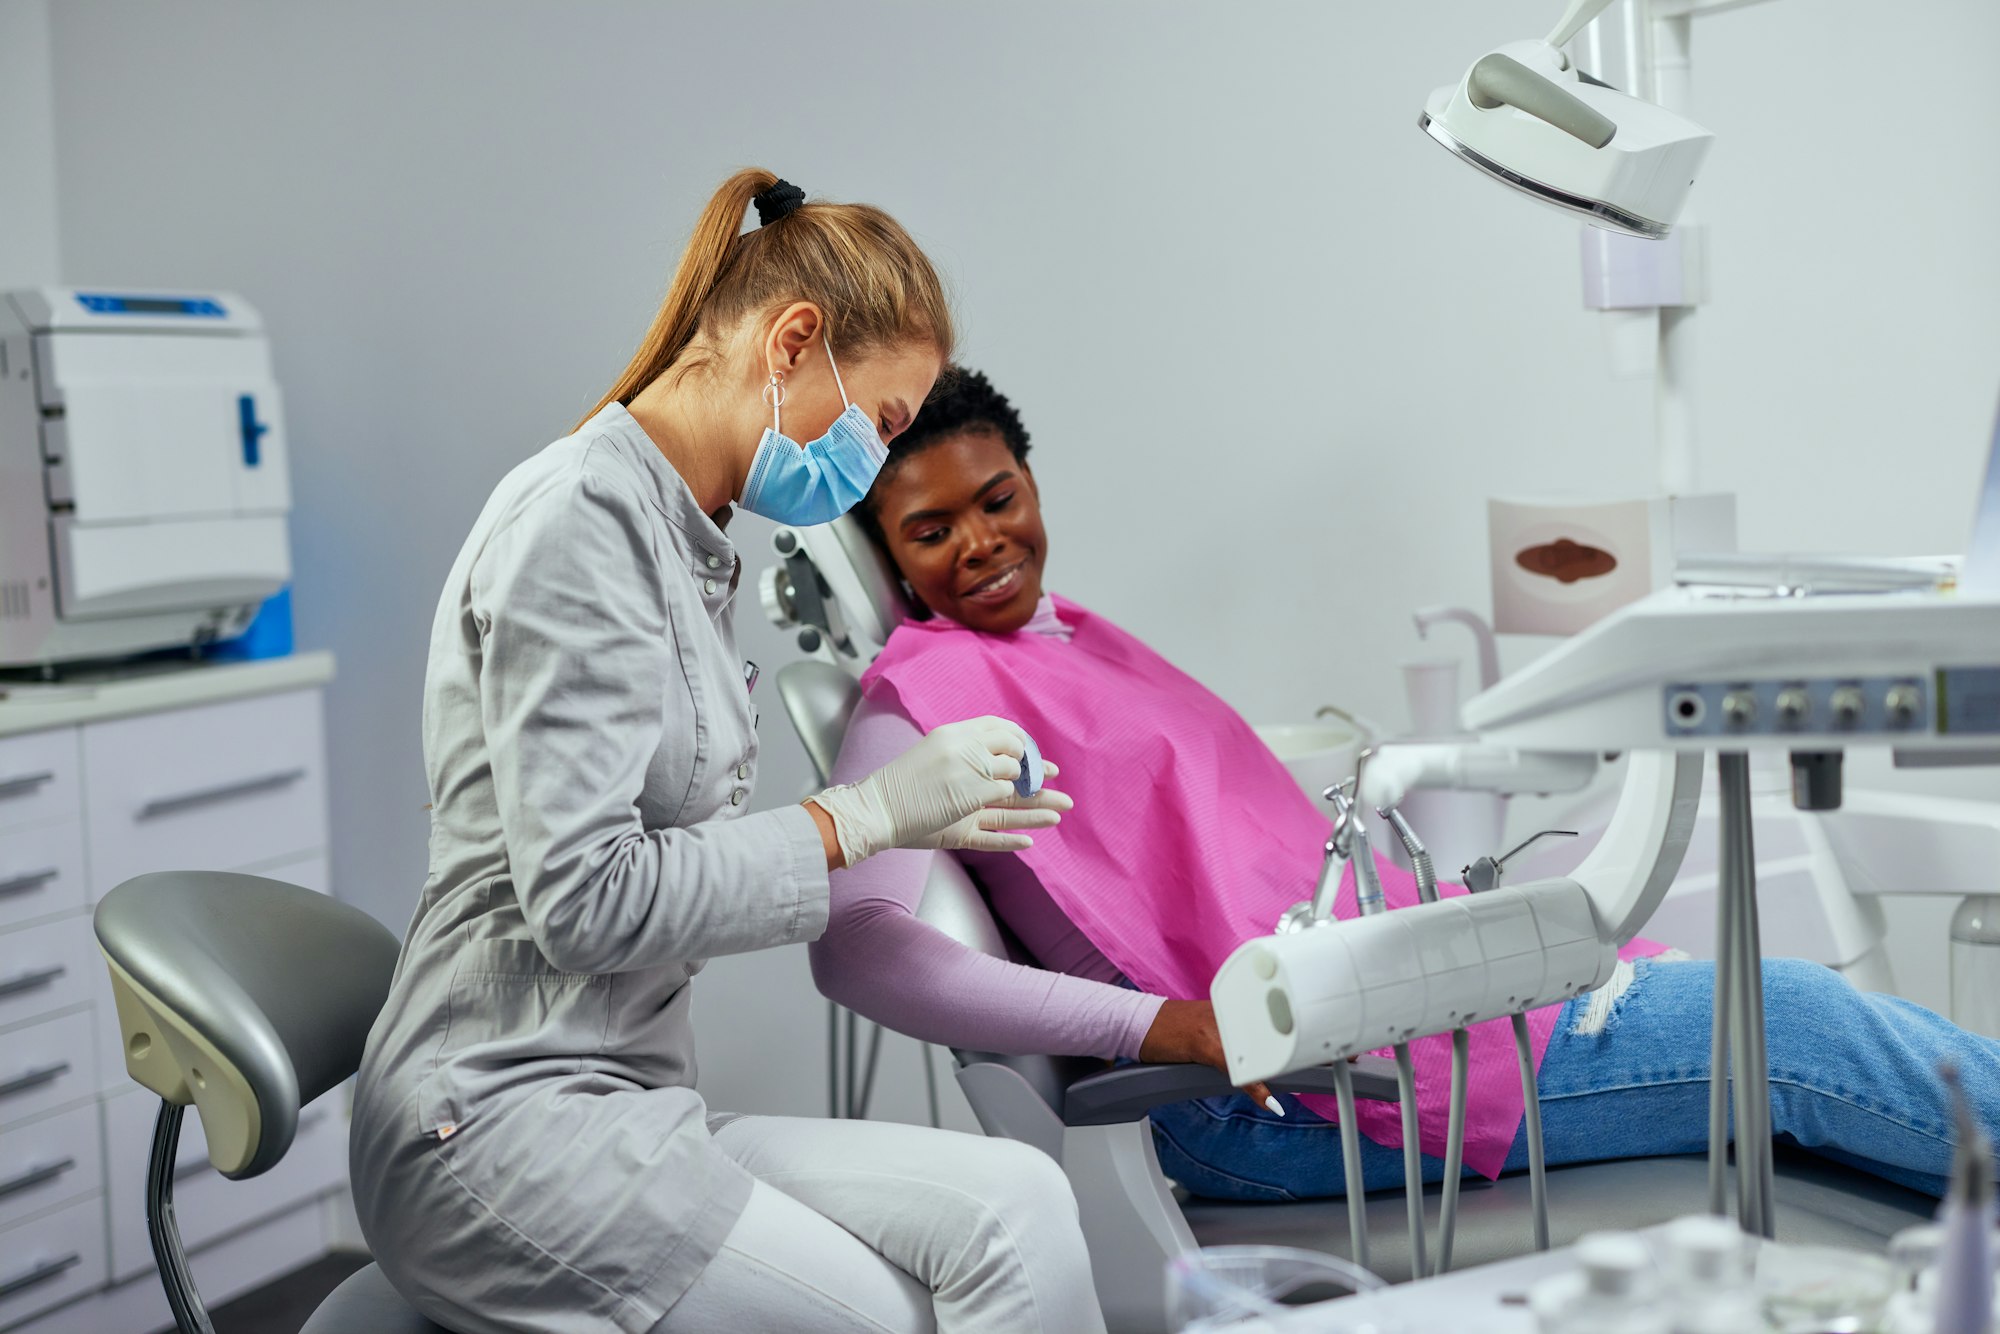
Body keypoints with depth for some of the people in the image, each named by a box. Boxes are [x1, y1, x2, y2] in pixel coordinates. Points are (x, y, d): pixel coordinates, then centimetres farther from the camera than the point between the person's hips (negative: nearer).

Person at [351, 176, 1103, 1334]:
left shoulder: (689, 543, 18)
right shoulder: (579, 518, -13)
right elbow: (584, 899, -20)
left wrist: (919, 819, 11)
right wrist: (861, 818, -13)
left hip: (625, 1100, 8)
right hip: (509, 1119, -8)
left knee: (1017, 1210, -15)